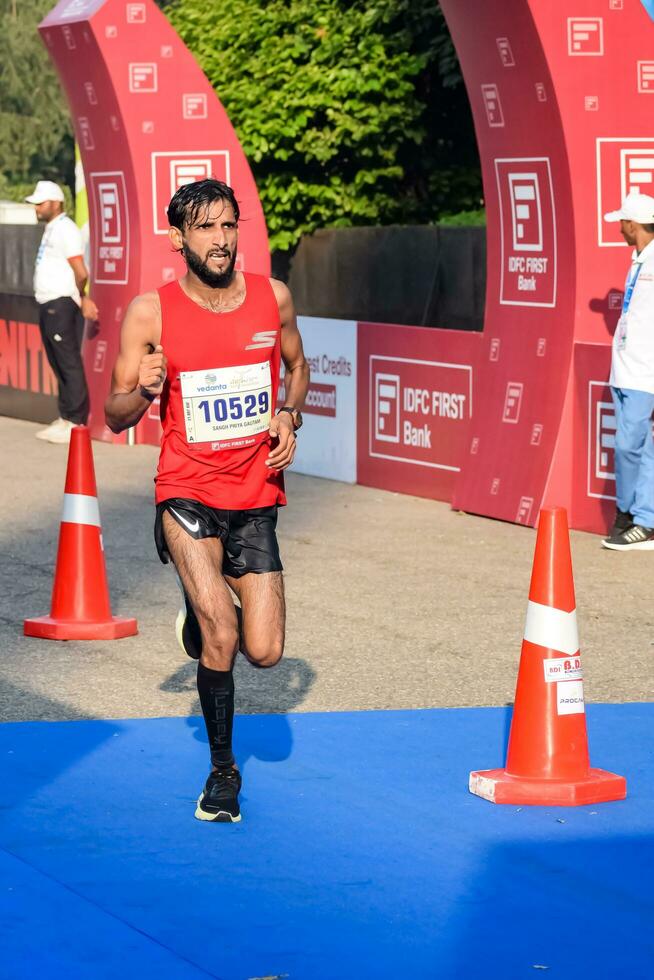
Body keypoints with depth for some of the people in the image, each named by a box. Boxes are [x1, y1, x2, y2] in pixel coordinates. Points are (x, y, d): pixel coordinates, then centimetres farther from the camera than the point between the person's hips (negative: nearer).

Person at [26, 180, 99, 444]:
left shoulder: (65, 229, -12)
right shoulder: (51, 229, 18)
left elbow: (81, 273, -15)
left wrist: (79, 298, 1)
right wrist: (82, 300, 10)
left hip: (62, 305, -10)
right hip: (49, 305, 10)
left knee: (70, 364, -7)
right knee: (58, 364, 13)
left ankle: (75, 422, -7)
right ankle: (65, 418, 19)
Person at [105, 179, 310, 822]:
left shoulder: (273, 298, 0)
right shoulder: (150, 313, -8)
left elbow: (297, 366, 20)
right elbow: (115, 417, -4)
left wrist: (289, 417, 0)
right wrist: (143, 389, -25)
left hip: (256, 496, 3)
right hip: (187, 492, -3)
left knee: (264, 652, 0)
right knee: (220, 635, -19)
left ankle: (203, 618, 36)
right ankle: (222, 771, 1)